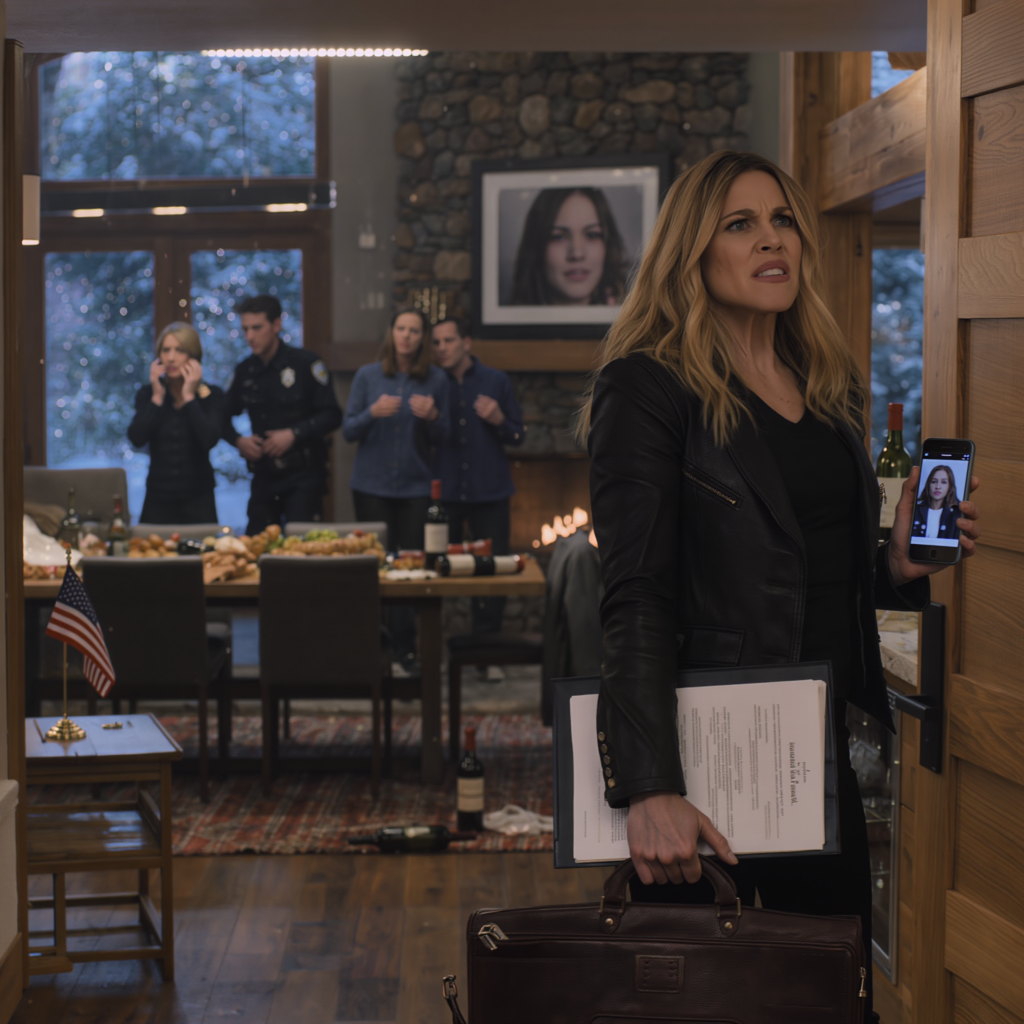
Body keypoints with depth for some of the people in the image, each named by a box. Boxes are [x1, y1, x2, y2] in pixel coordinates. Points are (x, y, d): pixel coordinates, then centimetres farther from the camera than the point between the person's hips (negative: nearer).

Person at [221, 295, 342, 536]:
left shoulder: (306, 363, -6)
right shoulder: (244, 371, 8)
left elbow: (332, 416, -8)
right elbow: (224, 416, 19)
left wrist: (294, 434, -18)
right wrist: (238, 441, -1)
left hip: (303, 477, -5)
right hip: (264, 477, 5)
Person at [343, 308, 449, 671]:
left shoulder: (436, 379, 3)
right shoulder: (367, 376, 2)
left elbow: (440, 438, 7)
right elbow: (348, 432, 1)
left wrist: (432, 417, -14)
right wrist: (373, 413, -17)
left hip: (415, 487, 0)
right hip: (372, 485, 0)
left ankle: (405, 647, 5)